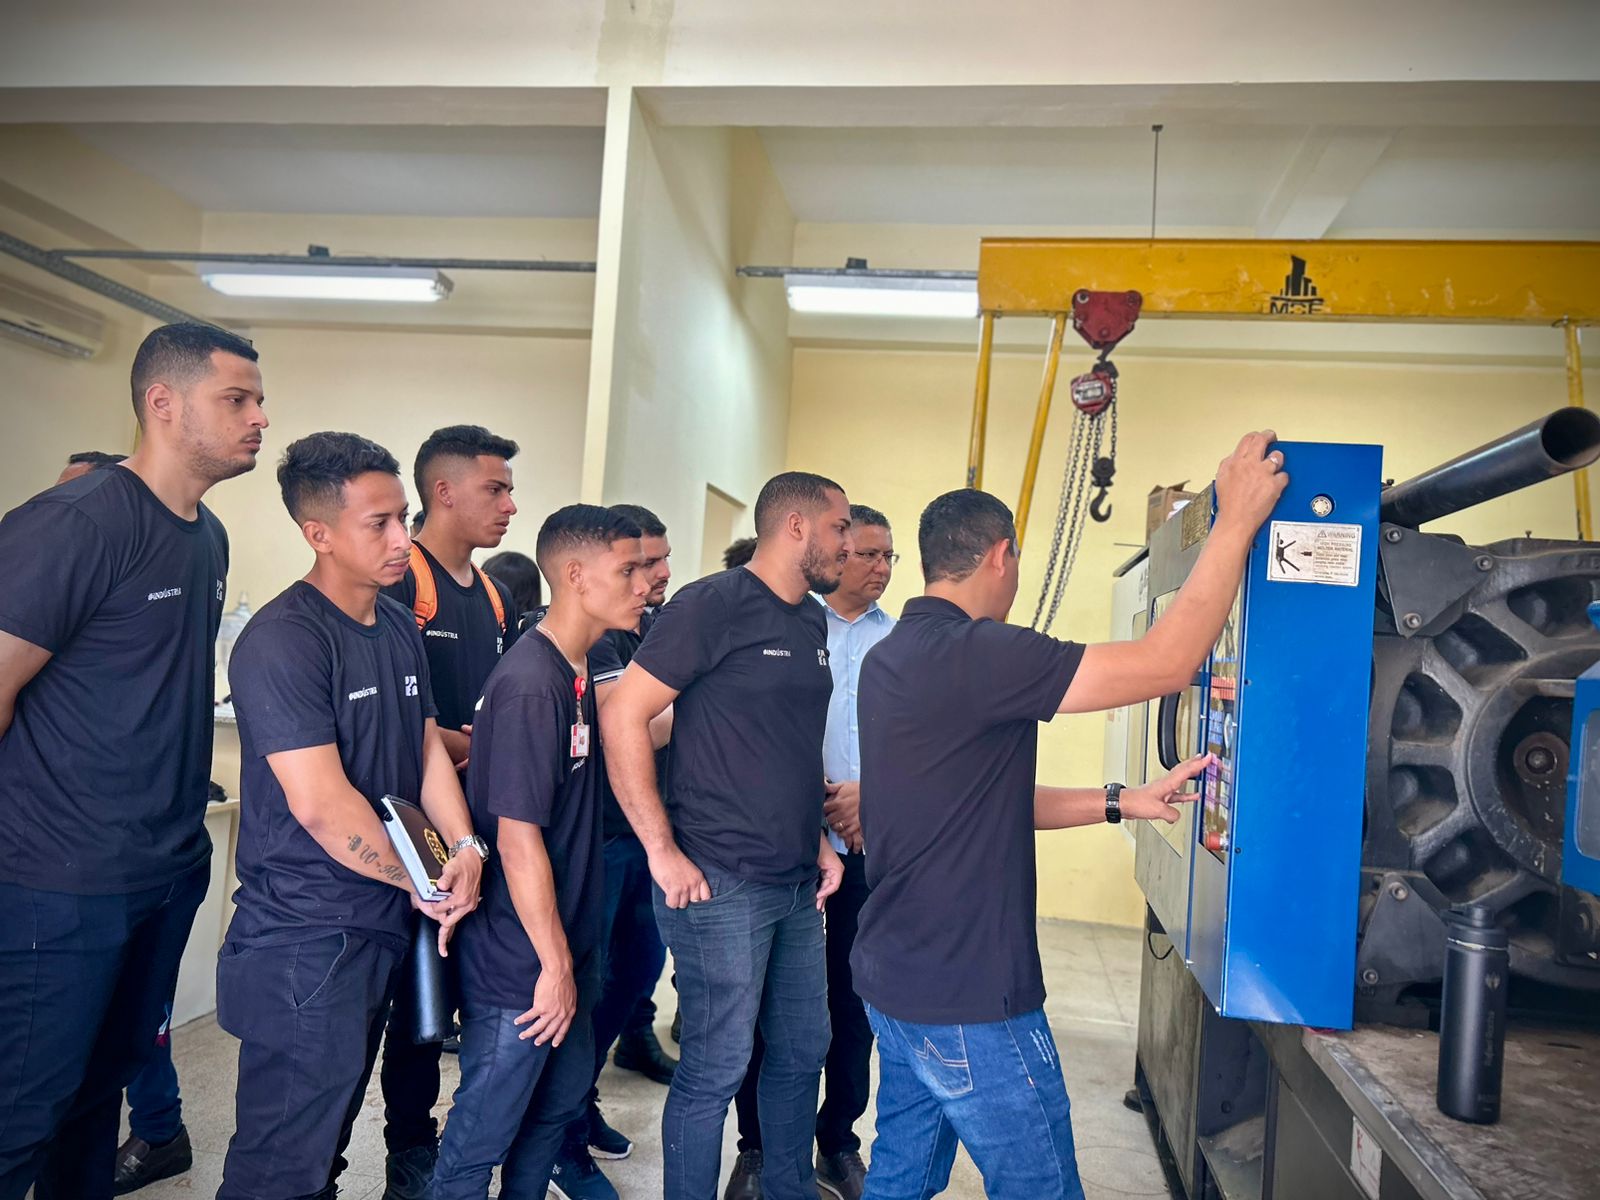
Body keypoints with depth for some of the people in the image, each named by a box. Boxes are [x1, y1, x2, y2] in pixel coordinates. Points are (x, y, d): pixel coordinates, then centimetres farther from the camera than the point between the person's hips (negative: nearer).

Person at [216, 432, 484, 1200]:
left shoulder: (400, 626, 7)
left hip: (384, 921, 8)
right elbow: (321, 803, -24)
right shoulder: (281, 642, -20)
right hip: (305, 938, -8)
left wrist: (466, 847, -7)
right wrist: (422, 882, -13)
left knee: (333, 1134, 24)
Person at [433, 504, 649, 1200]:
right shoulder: (531, 686, -25)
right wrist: (555, 966, -18)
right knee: (483, 1136, 11)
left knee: (559, 1103, 24)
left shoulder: (583, 673, 3)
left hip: (566, 948, 9)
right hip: (519, 966, -9)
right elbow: (518, 838, -25)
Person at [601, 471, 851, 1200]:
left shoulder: (813, 623, 12)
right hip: (721, 885, -8)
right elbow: (622, 715, -16)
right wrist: (662, 850, -17)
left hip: (797, 886, 8)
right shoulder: (714, 605, -12)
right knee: (718, 1068, 3)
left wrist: (817, 839, 13)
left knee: (803, 1050, 19)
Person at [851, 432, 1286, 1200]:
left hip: (895, 977, 9)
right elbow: (1166, 662, -24)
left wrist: (1122, 804, 7)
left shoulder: (893, 657, 8)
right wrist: (1236, 520, -15)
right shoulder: (970, 654, -22)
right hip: (967, 1000, -9)